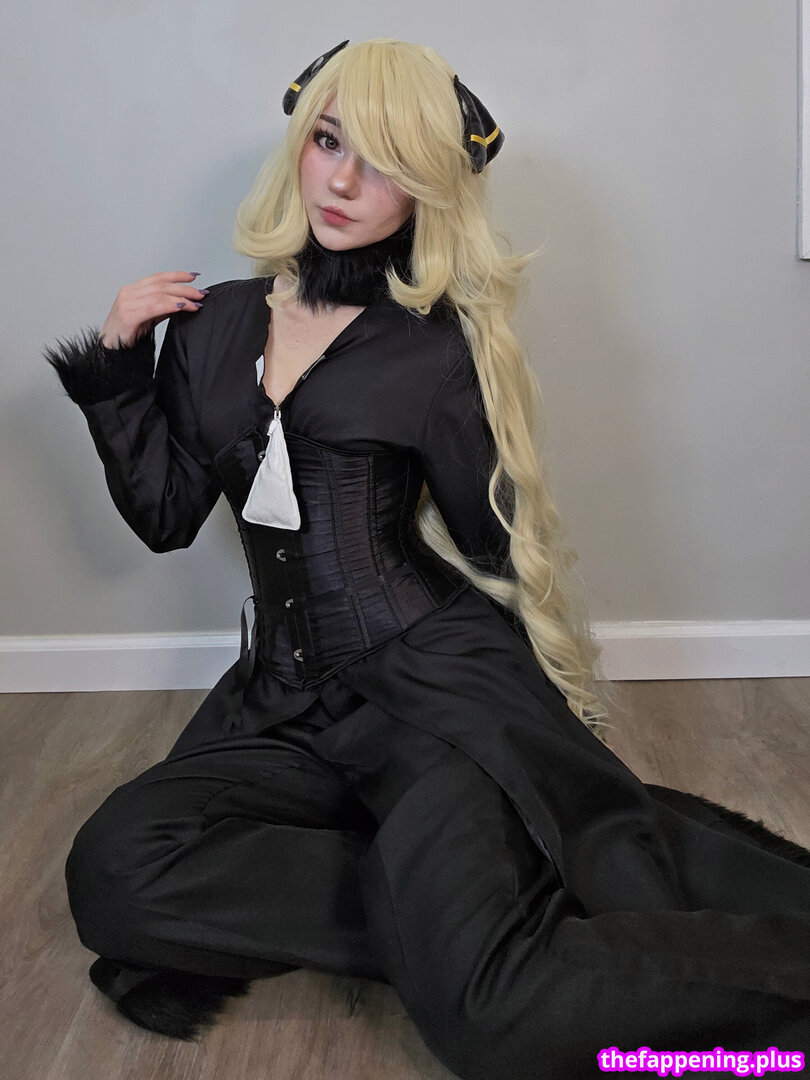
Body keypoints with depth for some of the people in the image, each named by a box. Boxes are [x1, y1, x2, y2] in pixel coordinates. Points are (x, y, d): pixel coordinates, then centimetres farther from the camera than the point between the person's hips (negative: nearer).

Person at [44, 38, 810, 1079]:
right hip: (285, 702, 6)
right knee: (110, 870, -24)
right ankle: (461, 904, -15)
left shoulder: (438, 347, 2)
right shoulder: (212, 326, 13)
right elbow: (164, 514, 12)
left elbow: (492, 543, 3)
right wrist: (116, 359, 6)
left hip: (437, 681, -5)